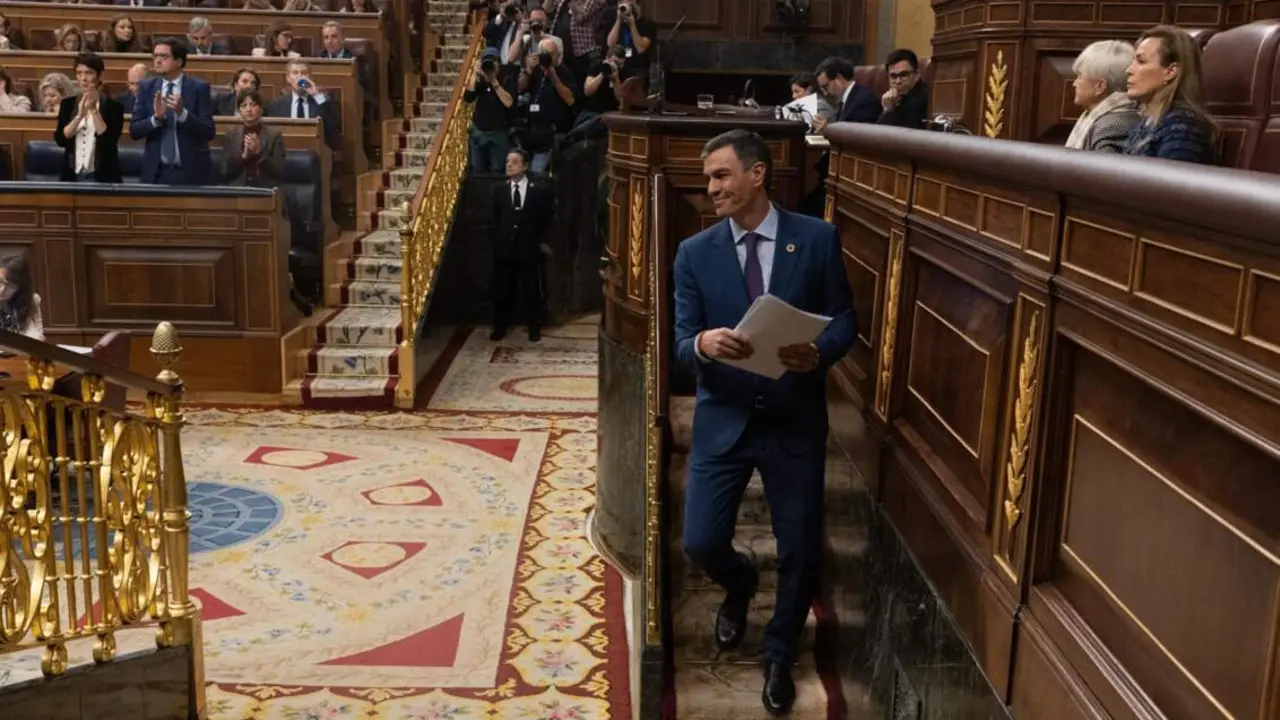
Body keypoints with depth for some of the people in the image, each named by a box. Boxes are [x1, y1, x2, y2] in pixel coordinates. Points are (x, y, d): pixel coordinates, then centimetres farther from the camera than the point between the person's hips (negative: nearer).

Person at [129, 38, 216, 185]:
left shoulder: (199, 88, -3)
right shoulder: (146, 88, 6)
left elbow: (209, 132, -9)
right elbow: (134, 131, 1)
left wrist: (182, 113, -22)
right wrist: (156, 118, -16)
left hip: (190, 172, -2)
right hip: (155, 172, 2)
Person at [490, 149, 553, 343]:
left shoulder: (539, 192, -2)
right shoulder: (499, 191, 5)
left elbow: (546, 219, 7)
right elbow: (494, 219, 12)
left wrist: (540, 240, 3)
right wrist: (496, 240, 5)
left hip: (529, 249, -2)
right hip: (504, 249, 2)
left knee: (532, 292, 5)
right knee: (502, 292, 7)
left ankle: (535, 330, 17)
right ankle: (499, 329, 19)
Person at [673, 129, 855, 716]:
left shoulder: (818, 239, -3)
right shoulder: (695, 253, -1)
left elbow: (844, 320, 0)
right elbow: (680, 344, -5)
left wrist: (819, 353, -22)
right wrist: (703, 344, -29)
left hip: (795, 421, -1)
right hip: (723, 420, 1)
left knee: (800, 551, 7)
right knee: (700, 544, 0)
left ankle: (779, 656, 34)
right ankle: (739, 585, 39)